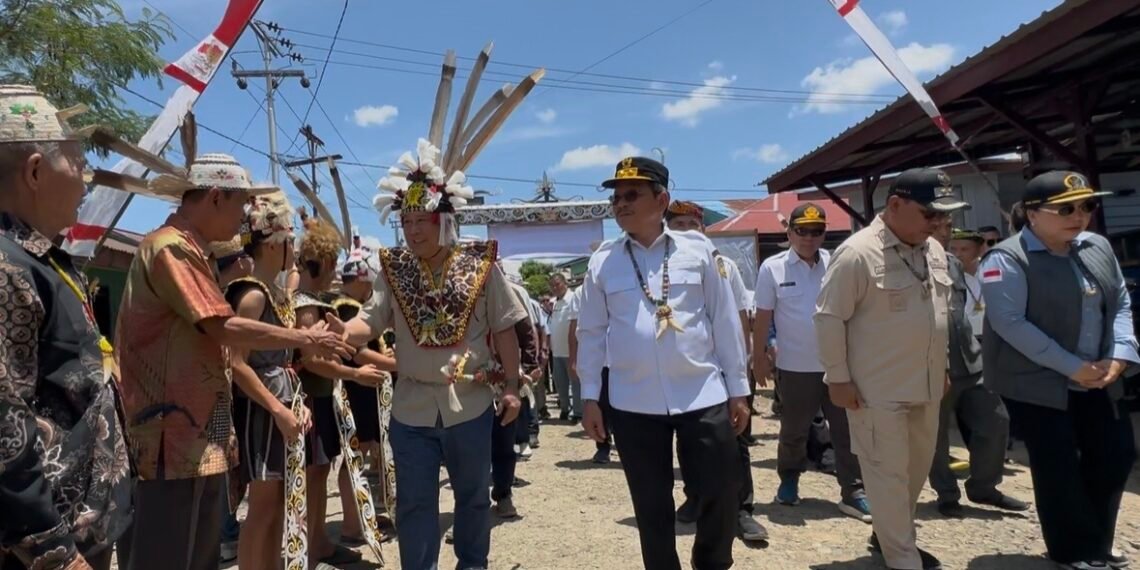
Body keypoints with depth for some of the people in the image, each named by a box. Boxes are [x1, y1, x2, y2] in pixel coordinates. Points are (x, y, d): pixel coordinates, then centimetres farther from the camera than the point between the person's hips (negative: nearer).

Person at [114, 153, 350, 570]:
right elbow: (224, 329, -21)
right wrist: (307, 339, -11)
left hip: (201, 434, 10)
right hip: (177, 435, -10)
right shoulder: (171, 247, -15)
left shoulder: (189, 251, 17)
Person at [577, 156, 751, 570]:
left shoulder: (698, 249, 1)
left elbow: (725, 321, 3)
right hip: (634, 403, 1)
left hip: (704, 396, 0)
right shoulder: (602, 261, 3)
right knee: (651, 505, 12)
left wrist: (738, 390, 4)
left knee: (722, 491, 7)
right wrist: (590, 397, 5)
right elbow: (592, 331, 6)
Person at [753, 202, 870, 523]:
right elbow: (763, 316, -1)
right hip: (796, 366, -2)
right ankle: (789, 481, 33)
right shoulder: (772, 268, -4)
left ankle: (853, 493, 15)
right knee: (794, 431, 12)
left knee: (847, 431, 5)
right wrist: (759, 356, -1)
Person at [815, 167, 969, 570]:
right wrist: (838, 378, -14)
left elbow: (940, 311, 19)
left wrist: (941, 367, 20)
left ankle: (890, 535, 38)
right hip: (878, 389, -8)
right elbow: (829, 317, -16)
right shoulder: (857, 253, -18)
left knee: (917, 468, 18)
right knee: (889, 473, 2)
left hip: (925, 385, 8)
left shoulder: (934, 251, 8)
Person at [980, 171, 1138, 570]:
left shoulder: (1098, 248, 6)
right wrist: (1072, 366, -19)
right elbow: (1010, 323, -21)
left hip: (1097, 380, 7)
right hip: (1036, 382, -7)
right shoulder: (1006, 259, -16)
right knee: (1058, 467, 2)